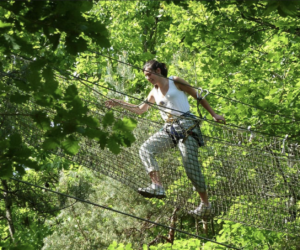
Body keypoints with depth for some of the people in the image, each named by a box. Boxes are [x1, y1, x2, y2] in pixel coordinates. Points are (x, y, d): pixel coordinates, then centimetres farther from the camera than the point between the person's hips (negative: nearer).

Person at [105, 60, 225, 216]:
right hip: (169, 129, 6)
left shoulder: (175, 82, 1)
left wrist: (214, 115, 4)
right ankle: (157, 187, -24)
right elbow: (140, 109, 27)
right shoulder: (154, 93, 17)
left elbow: (198, 97, 5)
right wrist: (120, 104, 19)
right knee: (146, 149, -16)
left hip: (186, 125, -6)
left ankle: (205, 204, 0)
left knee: (191, 165, -11)